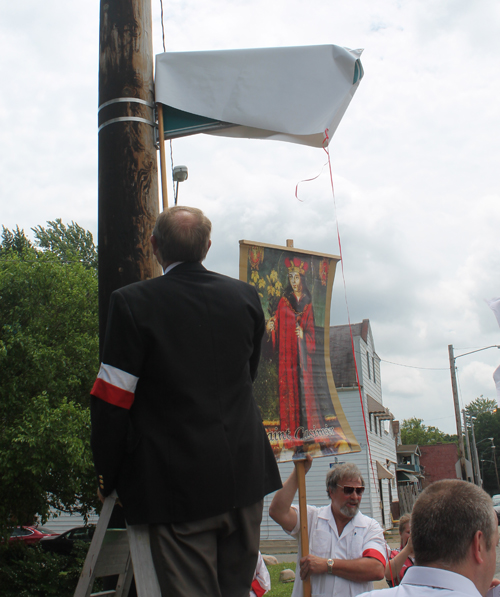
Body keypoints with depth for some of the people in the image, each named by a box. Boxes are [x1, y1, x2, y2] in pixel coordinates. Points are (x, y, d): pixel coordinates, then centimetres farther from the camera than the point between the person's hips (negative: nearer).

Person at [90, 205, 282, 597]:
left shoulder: (133, 302, -13)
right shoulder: (246, 296, 1)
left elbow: (112, 400, -10)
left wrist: (107, 476, 3)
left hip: (179, 481, -4)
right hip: (246, 474, 5)